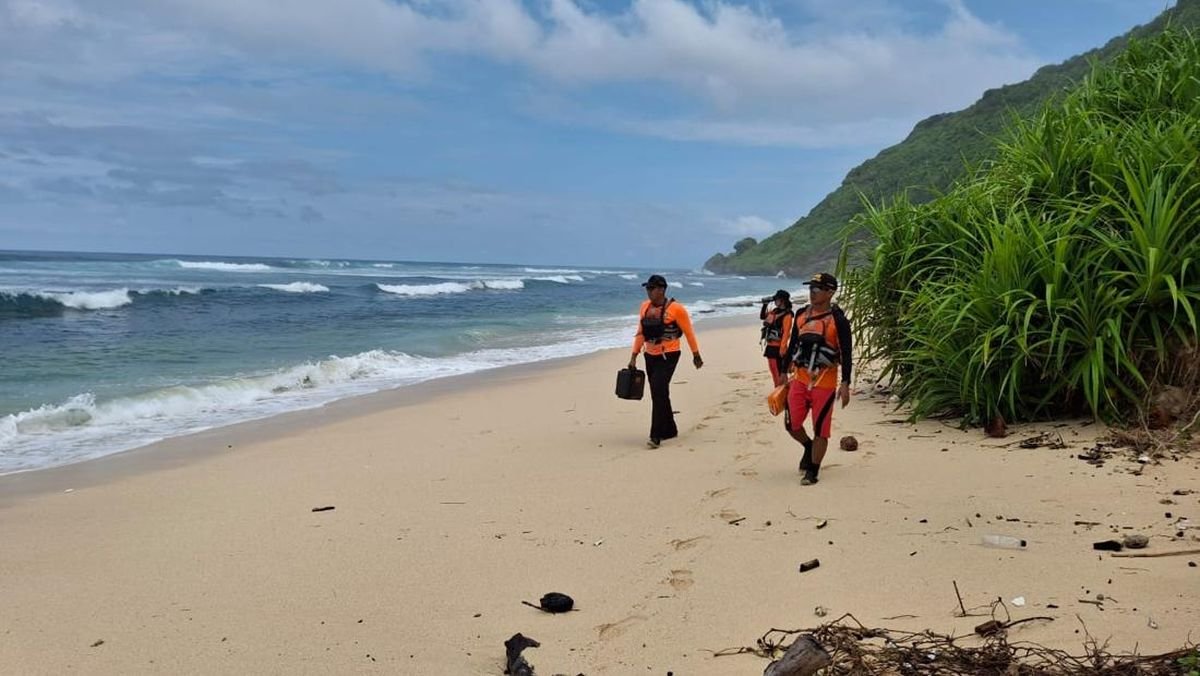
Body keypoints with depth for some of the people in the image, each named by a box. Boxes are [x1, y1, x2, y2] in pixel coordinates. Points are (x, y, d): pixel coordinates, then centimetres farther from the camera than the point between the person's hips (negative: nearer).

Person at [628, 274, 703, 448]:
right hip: (650, 356, 7)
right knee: (659, 395, 12)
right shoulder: (645, 307, 4)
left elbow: (688, 332, -4)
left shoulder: (675, 308, -13)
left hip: (668, 356, -6)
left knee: (659, 393, -16)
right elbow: (640, 333, 11)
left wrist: (696, 355, 2)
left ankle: (656, 436, -15)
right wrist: (634, 356, 8)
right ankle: (669, 430, 27)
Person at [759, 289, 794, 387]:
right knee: (774, 373, 16)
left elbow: (786, 333, -18)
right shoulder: (773, 311, 11)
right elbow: (762, 316, 26)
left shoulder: (787, 315, -14)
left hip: (777, 348, -9)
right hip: (770, 346, 9)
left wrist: (782, 349, -22)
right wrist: (765, 304, 13)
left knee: (780, 374, -7)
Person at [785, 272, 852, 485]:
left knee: (820, 428, 0)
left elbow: (846, 354, -9)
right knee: (792, 424, 5)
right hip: (800, 379, 5)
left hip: (824, 382, -5)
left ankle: (812, 472, 12)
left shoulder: (838, 320, -9)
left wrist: (845, 384, -14)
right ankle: (809, 447, 35)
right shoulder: (801, 314, 8)